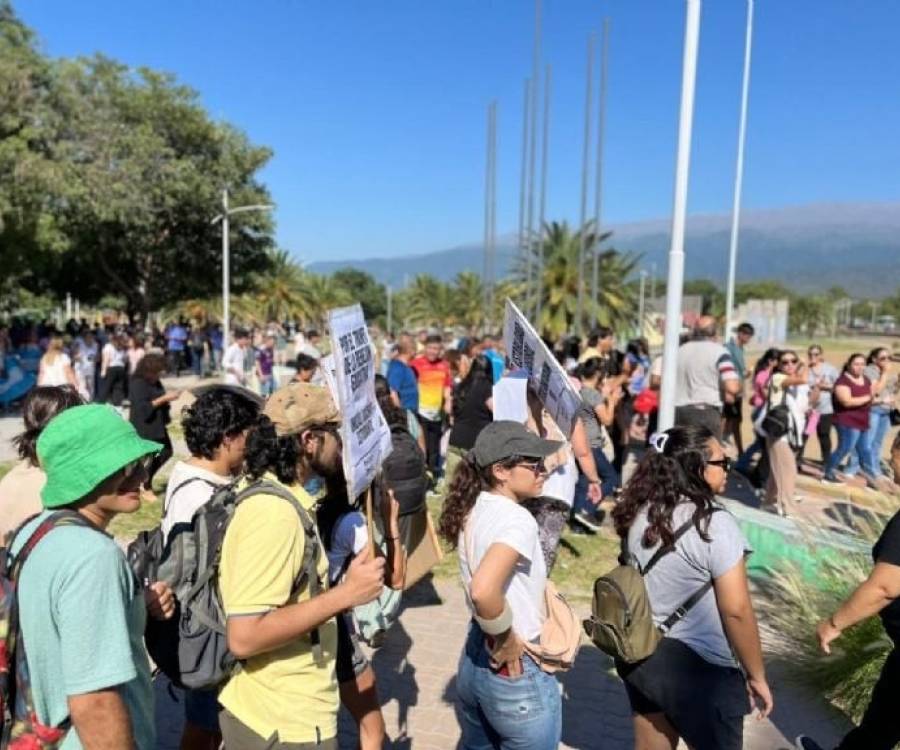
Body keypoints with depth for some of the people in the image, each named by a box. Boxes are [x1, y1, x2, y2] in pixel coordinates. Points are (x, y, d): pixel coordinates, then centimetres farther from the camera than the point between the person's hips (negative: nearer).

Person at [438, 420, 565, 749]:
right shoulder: (517, 520, -25)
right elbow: (484, 590, -39)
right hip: (516, 672, -8)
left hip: (474, 659, 8)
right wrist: (506, 641, -23)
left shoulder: (472, 509, -1)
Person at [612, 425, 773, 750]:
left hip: (640, 657, 6)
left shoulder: (639, 513, -1)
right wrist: (756, 676, -6)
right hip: (699, 669, -6)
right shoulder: (714, 524, -21)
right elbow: (736, 611, -19)